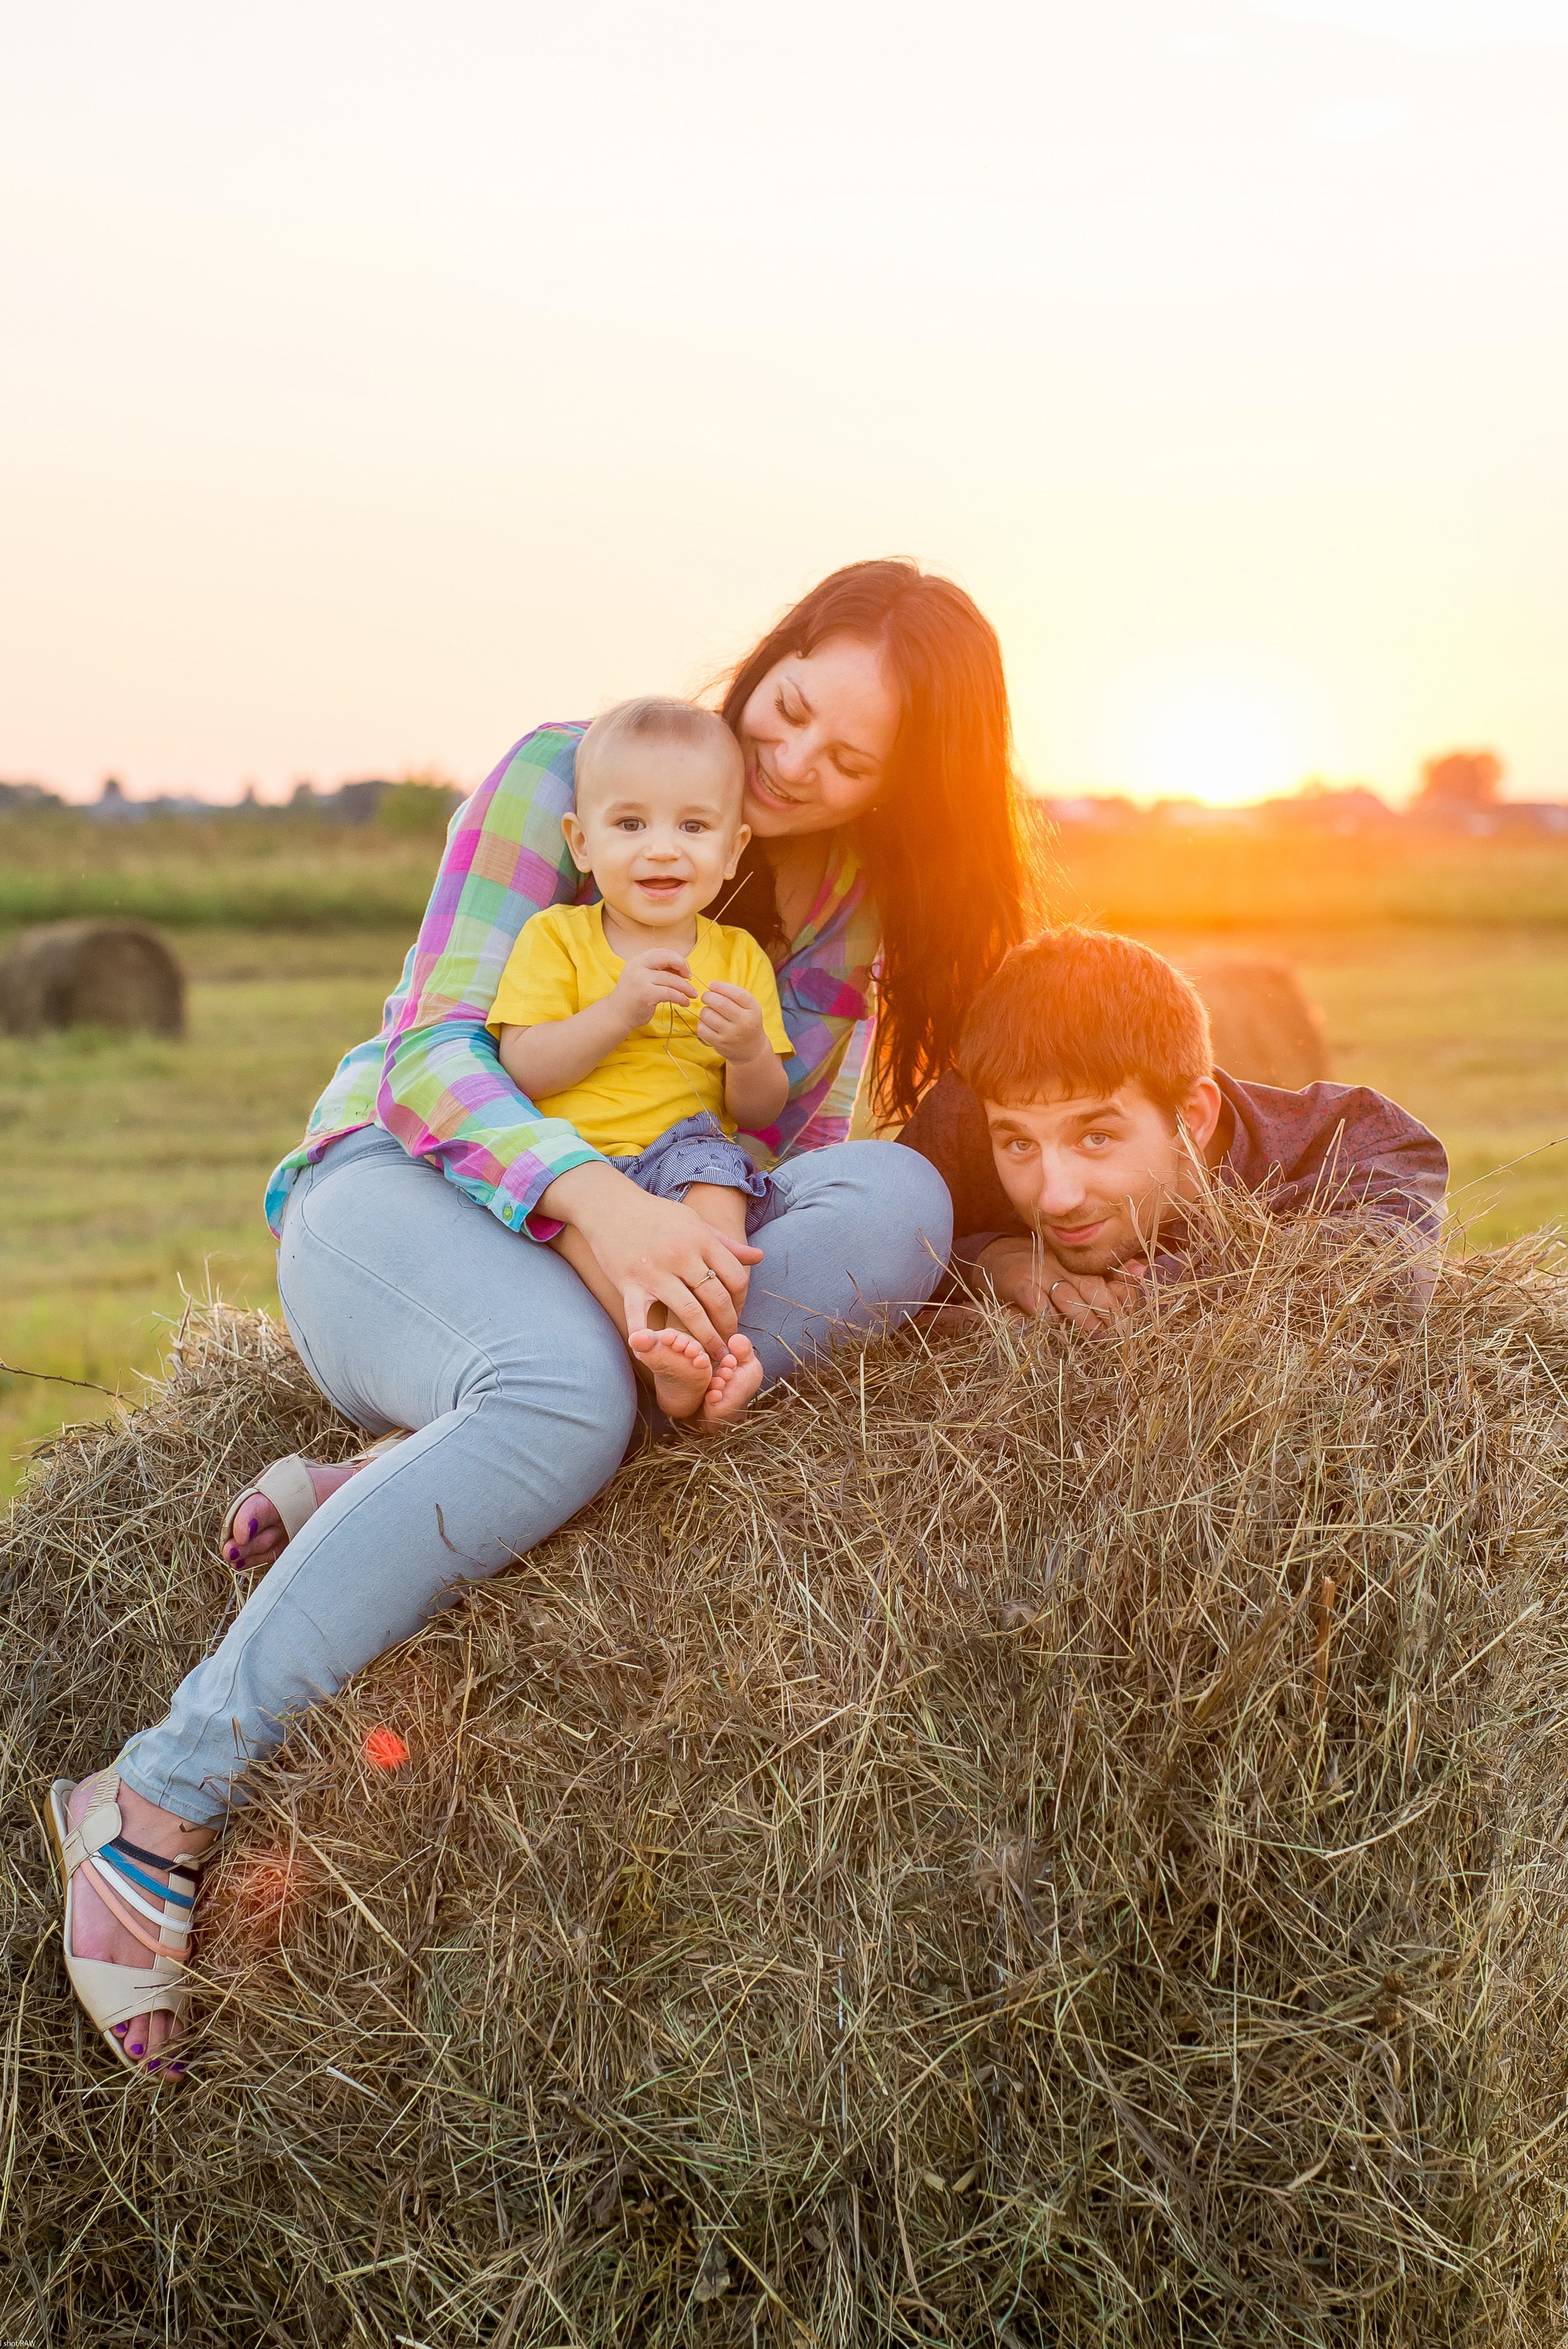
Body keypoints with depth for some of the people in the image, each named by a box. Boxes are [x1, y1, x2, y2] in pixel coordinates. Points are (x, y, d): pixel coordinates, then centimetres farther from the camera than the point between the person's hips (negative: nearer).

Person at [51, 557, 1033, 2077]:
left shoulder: (867, 902, 7)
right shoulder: (567, 776, -7)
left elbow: (792, 1149, -2)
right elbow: (429, 1051, -15)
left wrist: (709, 1290, -26)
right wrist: (591, 1197, -35)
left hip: (656, 1237, 5)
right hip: (399, 1189, -4)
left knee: (893, 1208, -28)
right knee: (567, 1392, -41)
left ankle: (364, 1493, -28)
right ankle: (157, 1804, -29)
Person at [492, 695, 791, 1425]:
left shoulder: (739, 958, 13)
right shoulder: (556, 938, 7)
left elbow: (761, 1111, 9)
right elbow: (522, 1069, -6)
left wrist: (750, 1051, -14)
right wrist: (619, 1012, -17)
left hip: (688, 1152, 1)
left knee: (713, 1165, -31)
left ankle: (701, 1339, -40)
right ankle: (662, 1354, -45)